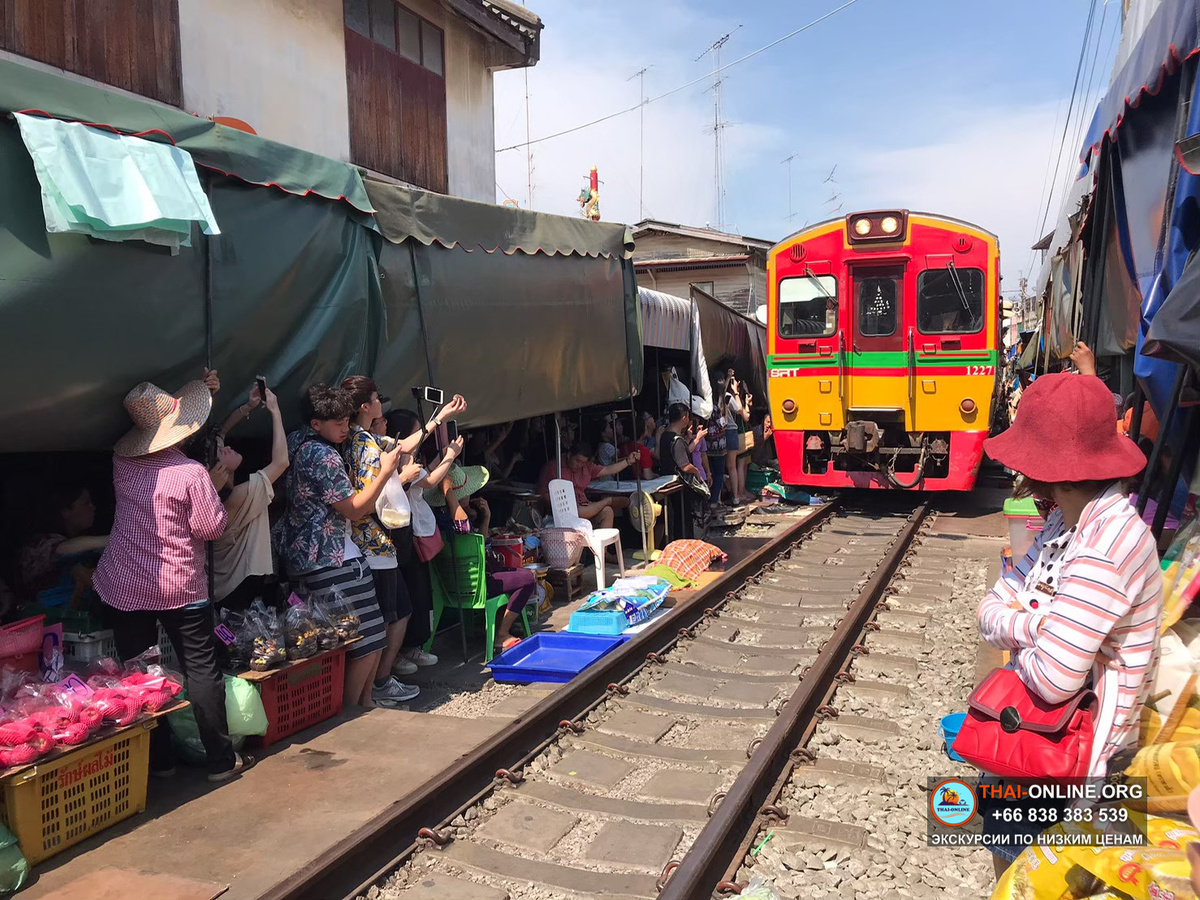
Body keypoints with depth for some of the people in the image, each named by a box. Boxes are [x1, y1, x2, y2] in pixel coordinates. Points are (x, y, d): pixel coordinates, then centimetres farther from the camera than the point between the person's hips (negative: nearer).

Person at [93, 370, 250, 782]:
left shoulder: (122, 462, -1)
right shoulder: (192, 473, -17)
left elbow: (158, 423, 17)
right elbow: (212, 527, -13)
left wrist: (204, 391, 21)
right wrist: (218, 479, -1)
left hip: (123, 588, 4)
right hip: (180, 588, -4)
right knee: (201, 670, 6)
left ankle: (158, 759, 20)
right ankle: (221, 760, 10)